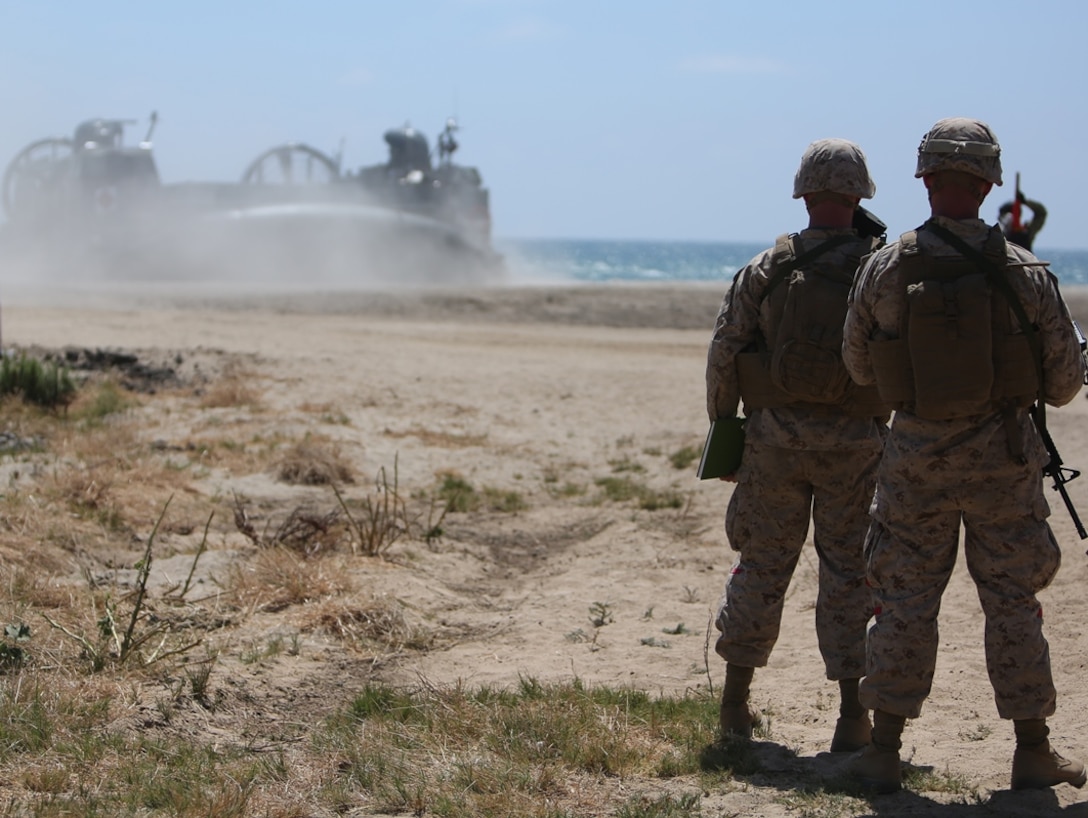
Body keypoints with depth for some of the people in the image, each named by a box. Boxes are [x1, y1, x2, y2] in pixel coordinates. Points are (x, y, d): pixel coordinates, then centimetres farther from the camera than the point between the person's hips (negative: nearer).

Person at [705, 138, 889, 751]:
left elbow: (724, 353, -1)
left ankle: (737, 701, 18)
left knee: (762, 565, 12)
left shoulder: (767, 269, -2)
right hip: (854, 443, -1)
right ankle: (852, 716, 4)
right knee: (849, 572, 5)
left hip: (775, 436, 1)